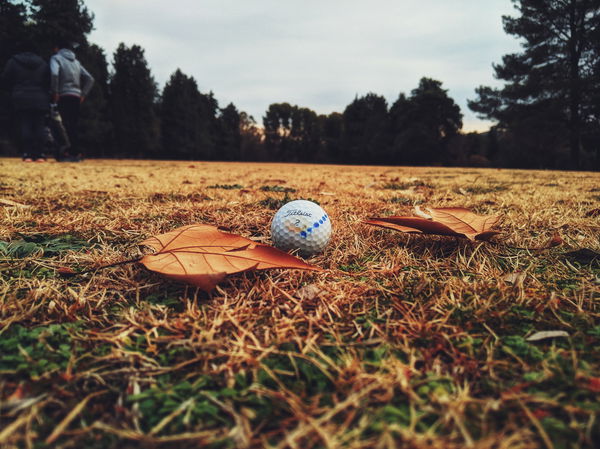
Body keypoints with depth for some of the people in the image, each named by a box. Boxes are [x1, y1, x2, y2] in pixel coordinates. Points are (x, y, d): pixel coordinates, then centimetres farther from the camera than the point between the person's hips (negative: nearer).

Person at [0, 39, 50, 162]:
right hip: (40, 100, 1)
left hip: (20, 100, -1)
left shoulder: (13, 62, 4)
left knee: (24, 126, -1)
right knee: (39, 126, 2)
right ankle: (39, 154, -4)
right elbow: (49, 82, 8)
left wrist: (14, 90, 20)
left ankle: (27, 154, -8)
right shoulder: (43, 63, 9)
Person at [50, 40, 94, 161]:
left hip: (64, 97, -6)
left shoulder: (56, 58, 1)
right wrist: (83, 94, 15)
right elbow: (90, 79, 18)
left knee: (67, 125, -9)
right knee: (74, 125, 8)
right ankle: (75, 153, 8)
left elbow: (54, 73, -19)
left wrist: (55, 91, -11)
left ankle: (74, 153, -16)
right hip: (76, 97, 7)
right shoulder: (76, 62, 20)